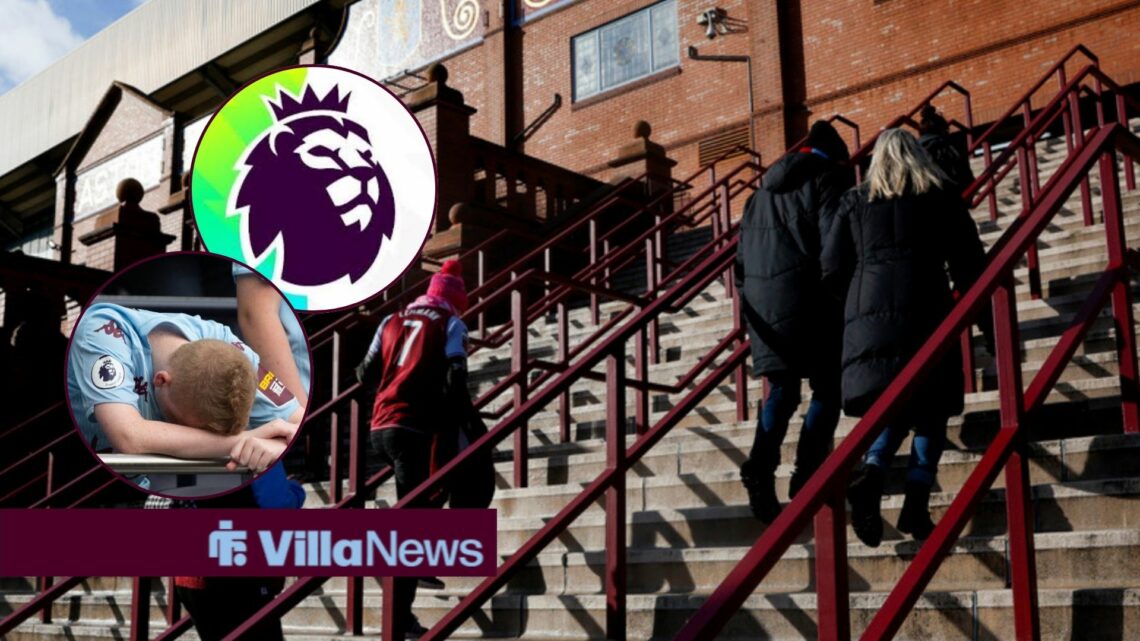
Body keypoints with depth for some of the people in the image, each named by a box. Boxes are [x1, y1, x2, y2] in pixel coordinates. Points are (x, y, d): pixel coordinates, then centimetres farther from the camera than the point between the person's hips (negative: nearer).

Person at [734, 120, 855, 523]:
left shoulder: (763, 191, 23)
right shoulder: (830, 177, 3)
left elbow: (742, 254, 20)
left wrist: (748, 301, 23)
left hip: (762, 302, 6)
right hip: (807, 296, -6)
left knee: (781, 390, 10)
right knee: (826, 389, 1)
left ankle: (760, 466, -9)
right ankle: (807, 475, -9)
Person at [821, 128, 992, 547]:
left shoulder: (855, 201, 15)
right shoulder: (940, 197, 12)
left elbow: (833, 268, 8)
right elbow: (970, 264, 9)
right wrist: (988, 320, 16)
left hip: (869, 316, 2)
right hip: (926, 312, -2)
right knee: (930, 409, 8)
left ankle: (872, 472, -15)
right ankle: (916, 503, -4)